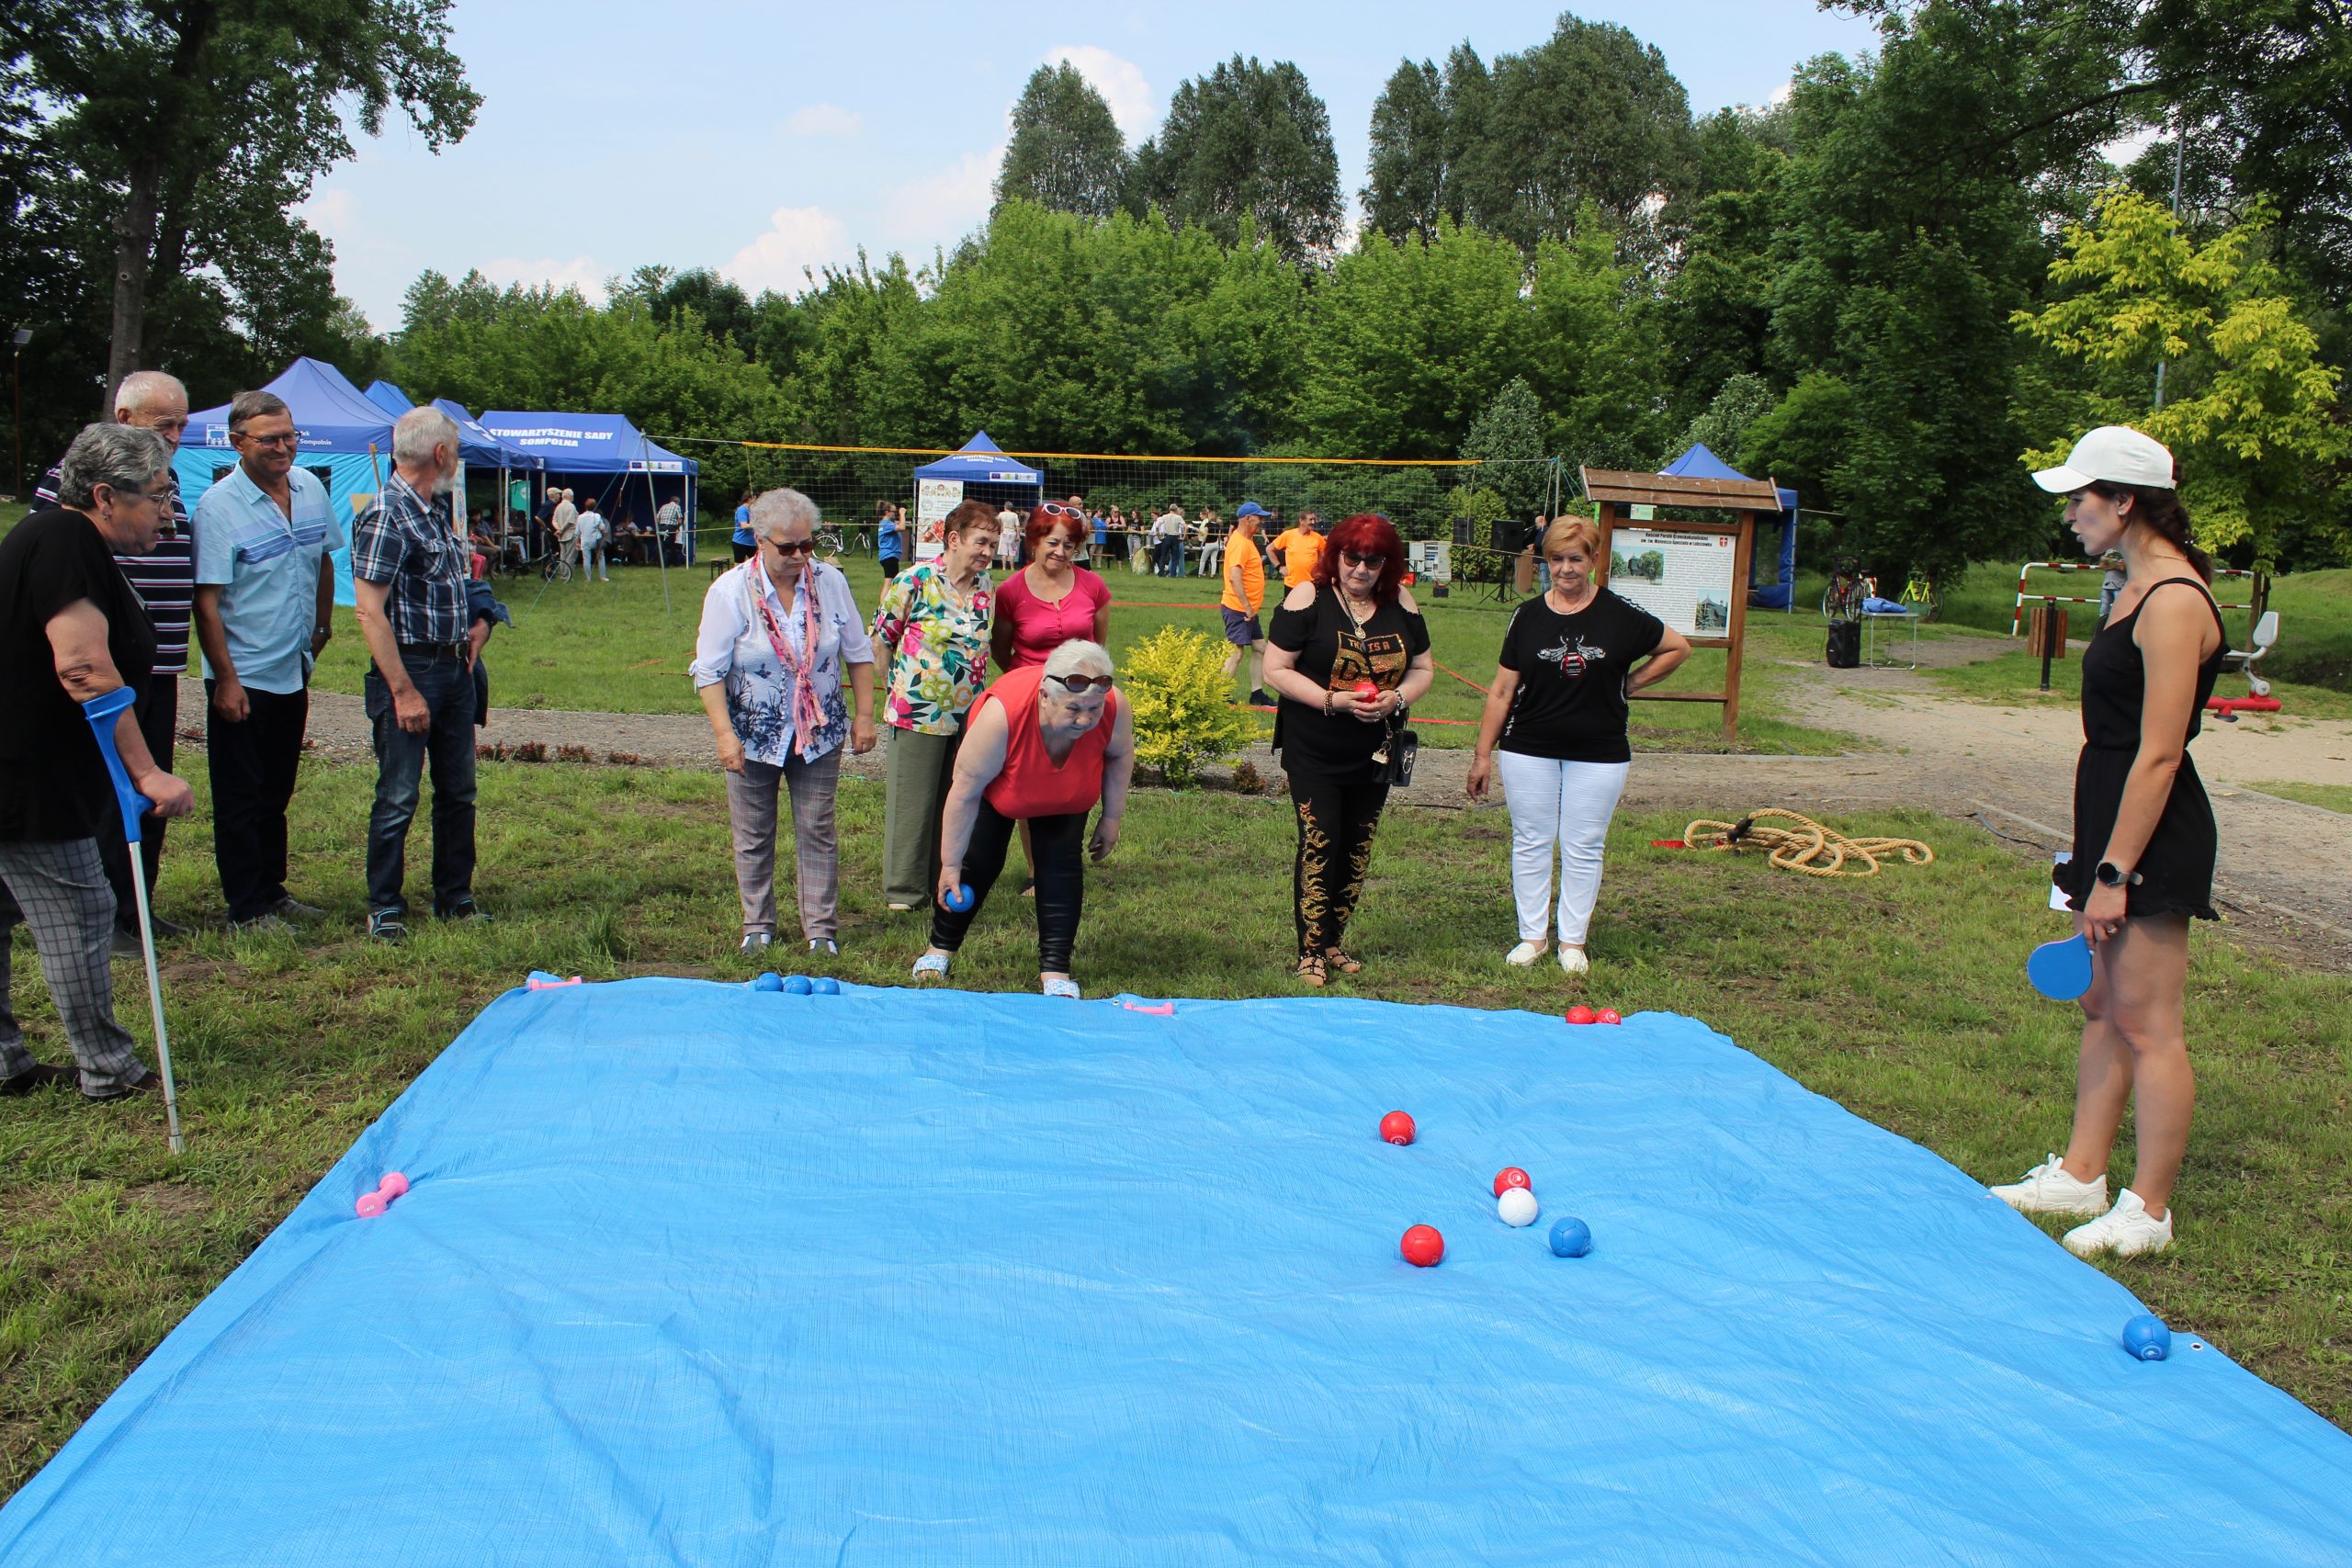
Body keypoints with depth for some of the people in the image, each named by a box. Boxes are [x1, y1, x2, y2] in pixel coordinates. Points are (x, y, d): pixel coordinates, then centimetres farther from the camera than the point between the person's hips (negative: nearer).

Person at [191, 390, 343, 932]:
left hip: (294, 670, 6)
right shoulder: (218, 506, -16)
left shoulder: (311, 488, 2)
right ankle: (247, 909, 11)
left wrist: (322, 625, 18)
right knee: (240, 800, 3)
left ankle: (272, 891, 28)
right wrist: (226, 679, -19)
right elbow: (207, 600, -17)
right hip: (243, 678, -6)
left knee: (277, 792, 17)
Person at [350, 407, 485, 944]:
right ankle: (385, 910, 10)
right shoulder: (386, 517, -15)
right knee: (398, 798, -1)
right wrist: (404, 691, -21)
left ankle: (455, 898, 24)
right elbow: (369, 611, -19)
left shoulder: (437, 510, 12)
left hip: (455, 669, 8)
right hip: (410, 669, -8)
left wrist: (468, 637, 12)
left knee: (458, 793, 13)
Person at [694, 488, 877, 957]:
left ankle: (821, 929, 15)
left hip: (819, 732, 1)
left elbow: (858, 653, 6)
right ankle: (758, 926, 25)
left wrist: (863, 715, 3)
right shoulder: (731, 591, -12)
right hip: (755, 735, -1)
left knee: (817, 831, 6)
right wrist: (725, 734, -18)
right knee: (753, 836, 10)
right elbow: (709, 671, -12)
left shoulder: (830, 581, -4)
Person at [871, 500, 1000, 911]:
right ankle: (904, 889, 12)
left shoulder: (987, 587, 6)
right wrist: (895, 689, 2)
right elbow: (881, 638, -3)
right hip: (919, 710, -5)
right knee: (913, 800, 1)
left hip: (969, 714, 6)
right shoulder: (915, 581, -11)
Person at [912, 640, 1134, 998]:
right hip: (998, 791, -2)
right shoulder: (1003, 713, -45)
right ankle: (940, 946, 18)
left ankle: (1055, 969, -2)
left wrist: (1112, 817, -4)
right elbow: (964, 793, -32)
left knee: (1061, 862, -9)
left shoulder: (1115, 710, -36)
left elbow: (1120, 755, -10)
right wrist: (950, 864, -24)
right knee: (978, 860, -4)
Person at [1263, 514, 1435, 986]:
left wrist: (1397, 697, -10)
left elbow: (1423, 668, 12)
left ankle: (1334, 942, 25)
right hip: (1314, 754, -5)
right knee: (1318, 845, -7)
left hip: (1374, 753, 5)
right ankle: (1311, 951, 5)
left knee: (1357, 850, 11)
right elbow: (1276, 670, -11)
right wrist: (1333, 700, -21)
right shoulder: (1308, 597, -9)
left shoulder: (1400, 603, 4)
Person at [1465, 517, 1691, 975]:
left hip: (1598, 755, -1)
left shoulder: (1621, 616, -3)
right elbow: (1502, 691, 2)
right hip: (1529, 751, 1)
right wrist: (1483, 753, 1)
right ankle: (1533, 935, 20)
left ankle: (1573, 941, 18)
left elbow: (1678, 648, 10)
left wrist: (1630, 683, 1)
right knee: (1531, 843, 7)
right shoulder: (1528, 616, 0)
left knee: (1583, 848, 6)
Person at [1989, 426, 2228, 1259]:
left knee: (2147, 1026, -1)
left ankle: (2148, 1212, 11)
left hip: (2151, 836, -10)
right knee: (2102, 1009, 17)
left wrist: (2114, 873, -21)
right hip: (2112, 821, 10)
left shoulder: (2173, 601, -18)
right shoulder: (2138, 589, 12)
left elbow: (2159, 755, -21)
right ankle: (2081, 1174, 28)